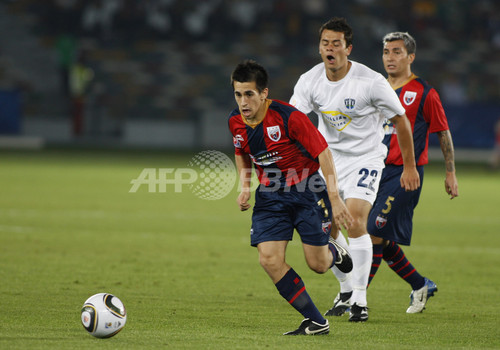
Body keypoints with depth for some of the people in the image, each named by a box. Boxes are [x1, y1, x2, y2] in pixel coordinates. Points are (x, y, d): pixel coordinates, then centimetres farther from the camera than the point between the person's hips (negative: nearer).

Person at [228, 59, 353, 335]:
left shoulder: (288, 116, -22)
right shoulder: (236, 122, -4)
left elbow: (323, 153, -18)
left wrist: (334, 198, -21)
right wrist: (245, 187, 3)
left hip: (307, 190, -5)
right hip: (270, 195, 5)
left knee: (318, 265, -3)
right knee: (269, 260, -14)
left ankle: (332, 252, 38)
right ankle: (316, 323, -4)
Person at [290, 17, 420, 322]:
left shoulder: (372, 82, -19)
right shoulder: (310, 81, -10)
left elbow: (401, 121, -8)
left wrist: (410, 167, -2)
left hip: (366, 157, -4)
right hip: (330, 157, 5)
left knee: (355, 218, -22)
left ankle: (360, 300, -14)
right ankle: (346, 289, 26)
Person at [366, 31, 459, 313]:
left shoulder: (424, 93, -4)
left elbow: (444, 133, 2)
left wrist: (451, 173, 2)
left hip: (405, 173, -7)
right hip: (379, 171, 7)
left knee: (375, 233, -14)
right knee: (382, 240, 7)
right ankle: (421, 285, 25)